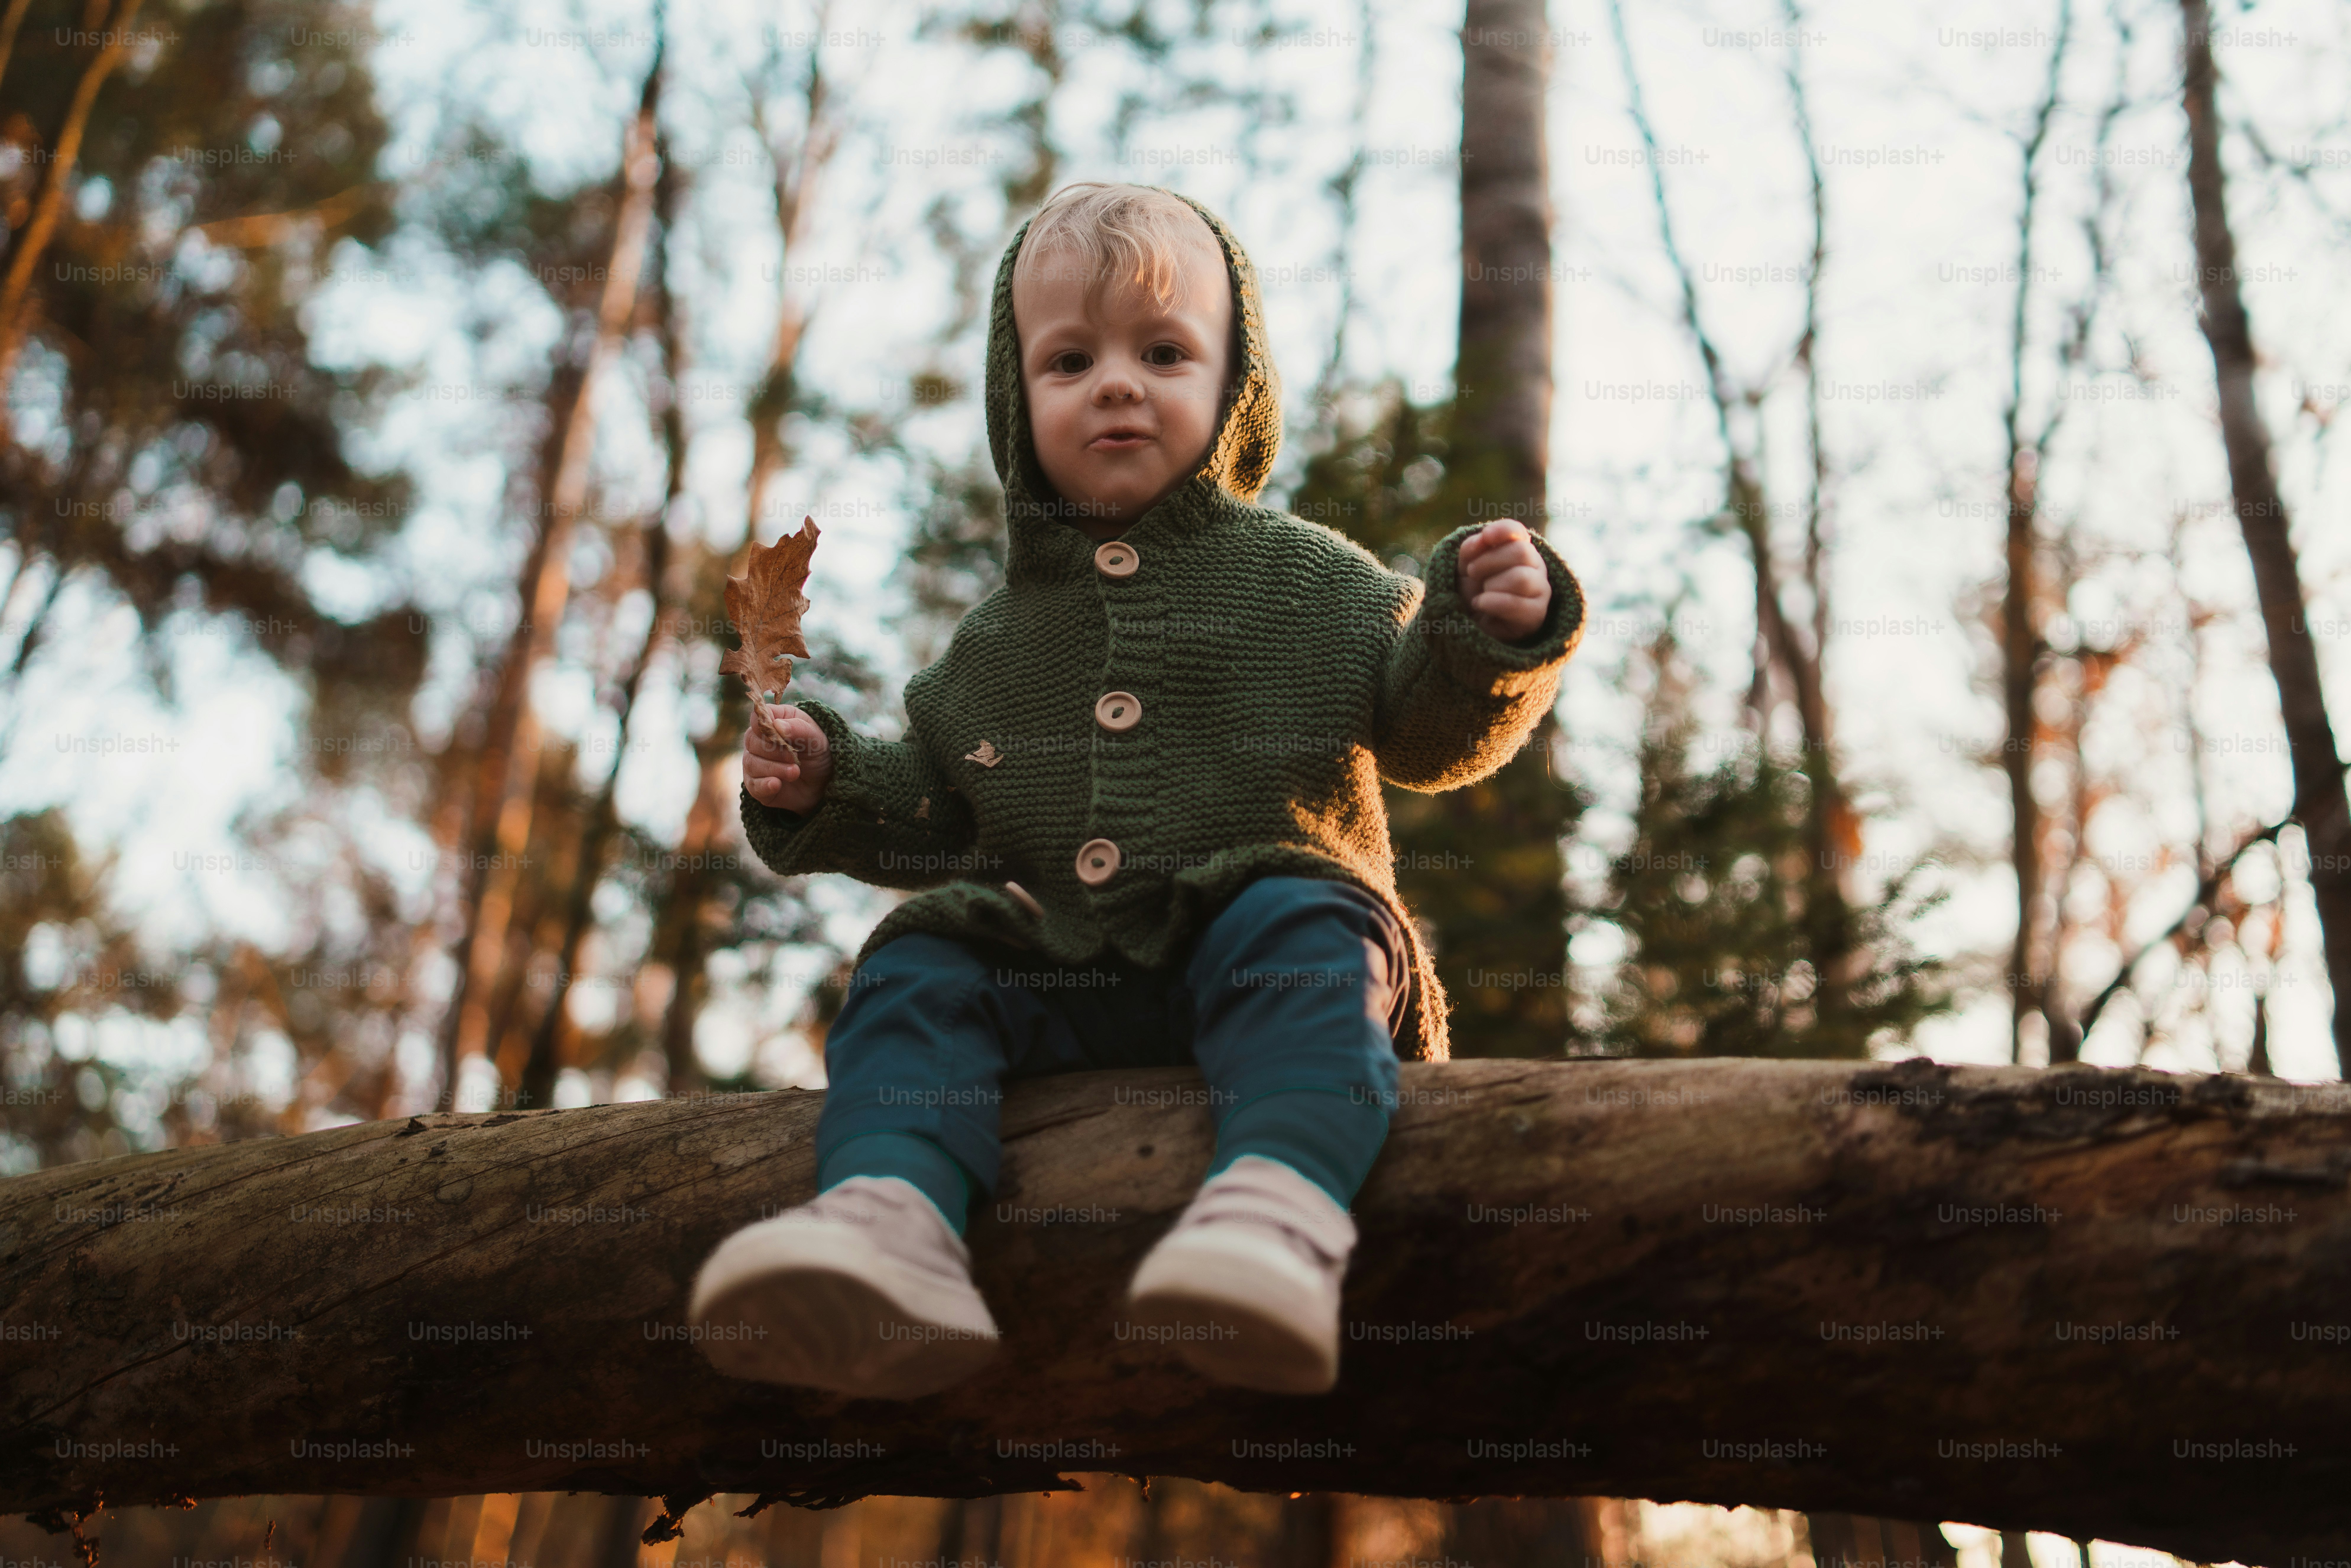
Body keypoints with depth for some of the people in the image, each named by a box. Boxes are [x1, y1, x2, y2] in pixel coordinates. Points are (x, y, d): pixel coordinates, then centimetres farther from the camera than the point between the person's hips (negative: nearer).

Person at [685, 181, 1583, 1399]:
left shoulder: (1308, 579, 13)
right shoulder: (999, 637, 22)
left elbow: (1431, 733, 9)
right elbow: (936, 807, 29)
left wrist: (1491, 637, -11)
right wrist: (824, 783, 11)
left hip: (1262, 905, -3)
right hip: (1046, 970, 3)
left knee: (1301, 935, -33)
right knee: (915, 972, -20)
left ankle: (1279, 1201, -58)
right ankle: (889, 1220, -45)